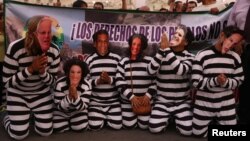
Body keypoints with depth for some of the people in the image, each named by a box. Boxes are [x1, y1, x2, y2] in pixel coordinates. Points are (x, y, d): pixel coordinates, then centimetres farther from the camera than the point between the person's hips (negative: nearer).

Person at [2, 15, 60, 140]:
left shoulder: (54, 50, -18)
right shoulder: (15, 48, -28)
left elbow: (52, 81, -9)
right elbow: (7, 82, -22)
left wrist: (42, 71, -31)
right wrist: (31, 69, -33)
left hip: (41, 93, 3)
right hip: (17, 94, -3)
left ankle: (33, 115, 36)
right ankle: (8, 119, 30)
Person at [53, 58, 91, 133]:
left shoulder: (87, 85, -25)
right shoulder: (60, 84, -28)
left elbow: (82, 108, -25)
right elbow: (59, 106, -24)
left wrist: (76, 96, -44)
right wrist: (69, 96, -42)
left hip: (78, 111, 1)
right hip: (62, 112, 0)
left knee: (80, 127, -20)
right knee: (58, 128, -19)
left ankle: (72, 121, 16)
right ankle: (67, 121, 16)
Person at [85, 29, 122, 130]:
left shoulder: (117, 59, -2)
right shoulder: (89, 60, -1)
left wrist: (110, 80, -22)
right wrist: (97, 81, -20)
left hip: (114, 101, 0)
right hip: (96, 101, 0)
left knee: (117, 125, -12)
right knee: (94, 126, -13)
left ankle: (107, 117, 23)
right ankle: (100, 116, 22)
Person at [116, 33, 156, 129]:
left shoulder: (149, 61, -2)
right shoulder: (123, 62, 0)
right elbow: (119, 83, -7)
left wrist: (148, 95, -13)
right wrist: (131, 96, -16)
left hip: (146, 100, 0)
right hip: (128, 101, 1)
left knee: (144, 125, -1)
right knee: (129, 125, -3)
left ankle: (143, 116, 33)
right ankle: (130, 115, 30)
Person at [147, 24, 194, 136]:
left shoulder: (189, 57, -5)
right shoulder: (162, 54, 0)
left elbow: (180, 70, -28)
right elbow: (151, 71, -18)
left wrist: (167, 48, -28)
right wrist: (162, 49, -25)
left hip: (182, 102, -1)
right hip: (162, 101, 1)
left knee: (187, 130, -16)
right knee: (154, 128, -16)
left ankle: (176, 118, 17)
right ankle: (167, 118, 17)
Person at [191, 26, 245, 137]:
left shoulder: (235, 57, -4)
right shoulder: (202, 56, -15)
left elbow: (239, 80, 2)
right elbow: (196, 82, -16)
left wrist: (226, 82, -20)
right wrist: (215, 81, -32)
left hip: (226, 103, 3)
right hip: (204, 103, -2)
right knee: (198, 133, 9)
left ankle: (217, 121, 38)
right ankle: (211, 121, 39)